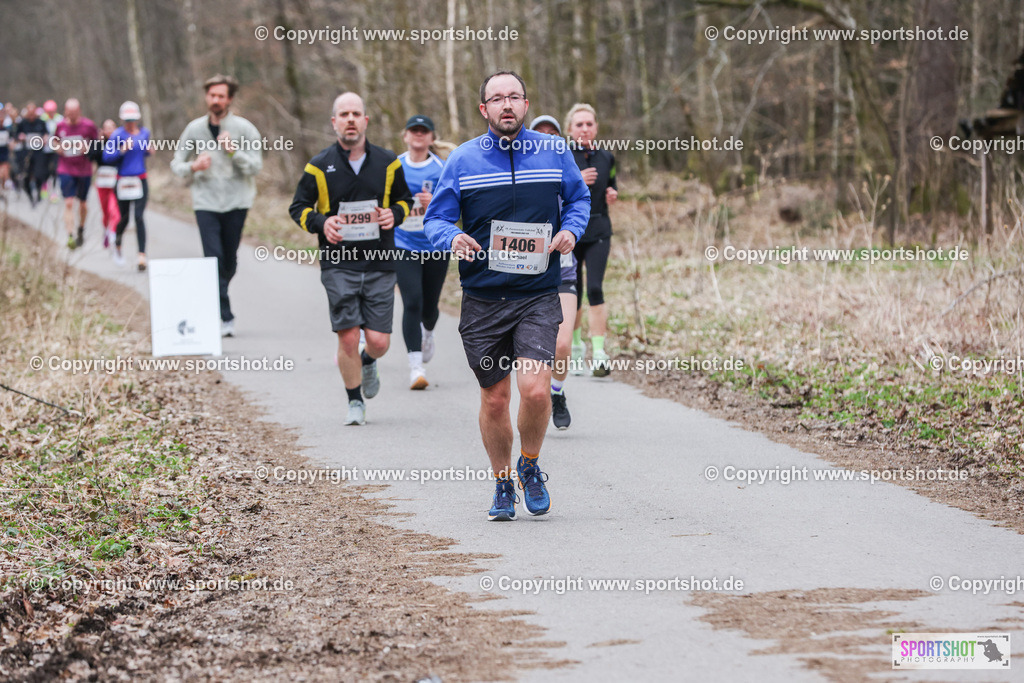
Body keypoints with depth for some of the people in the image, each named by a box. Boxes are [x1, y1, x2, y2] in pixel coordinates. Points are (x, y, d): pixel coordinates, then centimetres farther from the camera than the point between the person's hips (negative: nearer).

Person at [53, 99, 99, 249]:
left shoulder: (89, 126, -7)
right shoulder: (60, 126, -1)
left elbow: (97, 143, 4)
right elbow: (54, 140, 16)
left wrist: (88, 148, -16)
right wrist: (57, 147, -6)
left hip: (84, 170, 0)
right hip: (65, 170, 0)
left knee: (82, 203, 13)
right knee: (68, 203, -12)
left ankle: (81, 230, 38)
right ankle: (70, 236, -15)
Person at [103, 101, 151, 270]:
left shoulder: (144, 132, 7)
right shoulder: (118, 135, -7)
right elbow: (106, 156, -9)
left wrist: (148, 150, 1)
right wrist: (122, 150, -22)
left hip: (140, 181, 2)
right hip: (123, 180, -2)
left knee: (139, 217, -10)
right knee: (124, 218, 9)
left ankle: (142, 256, -14)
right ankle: (117, 243, 42)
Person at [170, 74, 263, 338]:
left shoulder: (244, 129, -1)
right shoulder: (195, 128, 5)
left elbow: (255, 166, -6)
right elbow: (176, 163, 11)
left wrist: (233, 151, -22)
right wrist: (193, 167, -11)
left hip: (236, 203, 0)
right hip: (206, 203, 0)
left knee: (229, 262, 7)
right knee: (214, 259, -13)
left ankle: (214, 300, 32)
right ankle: (225, 317, -14)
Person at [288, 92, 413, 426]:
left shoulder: (388, 163, 5)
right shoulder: (319, 166, 1)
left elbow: (405, 199, 19)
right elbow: (298, 207, 10)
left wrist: (394, 214, -4)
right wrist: (321, 223, -11)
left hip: (379, 264, 2)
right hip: (338, 265, -1)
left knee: (379, 341, -2)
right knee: (348, 338, -9)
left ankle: (368, 362, 35)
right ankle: (355, 402, 12)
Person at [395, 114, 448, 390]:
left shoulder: (442, 168, -1)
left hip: (436, 245, 1)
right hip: (404, 246, 0)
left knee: (429, 305, 11)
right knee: (412, 302, -15)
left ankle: (427, 333, 49)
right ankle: (415, 367, -14)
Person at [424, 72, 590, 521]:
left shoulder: (554, 152, 3)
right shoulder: (463, 160, 1)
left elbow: (579, 197, 19)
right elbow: (436, 219, 4)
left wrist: (571, 230, -2)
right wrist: (453, 239, -19)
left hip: (538, 297, -1)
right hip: (482, 298, 1)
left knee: (535, 390, -17)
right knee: (494, 399, 6)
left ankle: (530, 466, 11)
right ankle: (503, 484, 28)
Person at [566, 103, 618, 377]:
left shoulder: (606, 157, 7)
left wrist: (612, 195, 0)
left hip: (598, 231, 1)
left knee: (594, 289, -14)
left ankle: (599, 352, -16)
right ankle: (575, 346, 32)